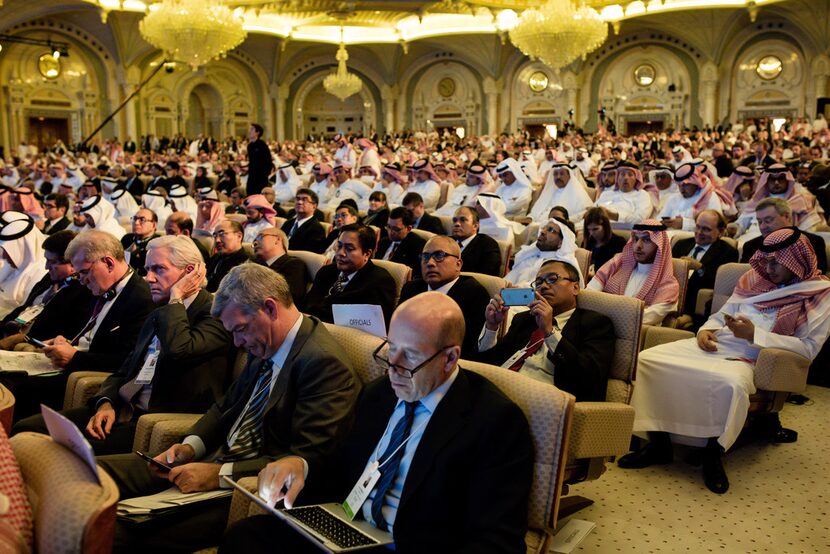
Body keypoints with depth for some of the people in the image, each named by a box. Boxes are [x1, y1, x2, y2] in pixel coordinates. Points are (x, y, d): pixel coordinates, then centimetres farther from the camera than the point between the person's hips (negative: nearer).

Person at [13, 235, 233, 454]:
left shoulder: (214, 315, -8)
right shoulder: (158, 316, 21)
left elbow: (178, 350, -29)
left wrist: (176, 298, -12)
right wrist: (106, 404, -1)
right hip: (123, 410, 8)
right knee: (26, 428, -5)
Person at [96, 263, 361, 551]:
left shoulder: (324, 362, -20)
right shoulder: (265, 346, 7)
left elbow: (305, 461, -23)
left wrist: (221, 474, -20)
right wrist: (191, 446, 2)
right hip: (215, 459, 9)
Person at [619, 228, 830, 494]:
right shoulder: (754, 278, 20)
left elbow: (809, 347, -7)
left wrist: (755, 335, -14)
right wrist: (706, 329, 2)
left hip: (747, 359, -5)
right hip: (714, 344, 6)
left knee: (731, 384, -42)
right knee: (648, 359, -15)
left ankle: (714, 453, -16)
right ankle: (658, 443, -9)